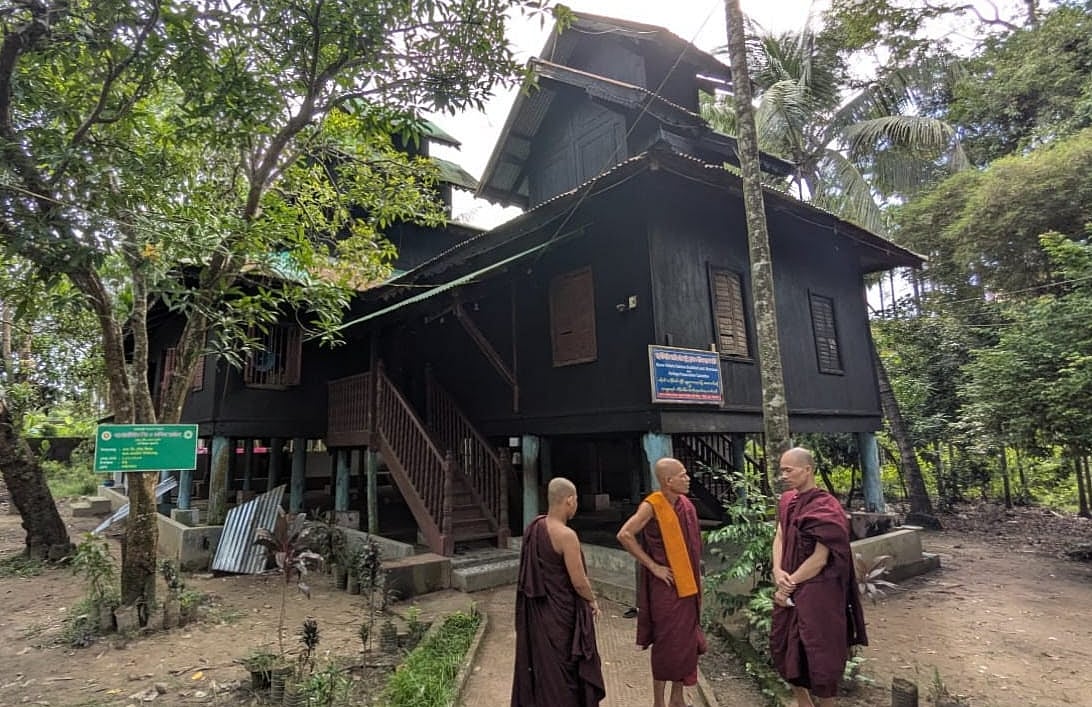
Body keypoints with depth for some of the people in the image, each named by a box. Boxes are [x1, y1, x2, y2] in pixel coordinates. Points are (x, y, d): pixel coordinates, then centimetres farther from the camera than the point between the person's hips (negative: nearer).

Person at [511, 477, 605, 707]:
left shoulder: (533, 528, -3)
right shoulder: (566, 535, -25)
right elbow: (579, 583, -20)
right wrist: (593, 602, -3)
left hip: (537, 611, 7)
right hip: (562, 613, -7)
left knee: (539, 664, 23)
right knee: (564, 668, 12)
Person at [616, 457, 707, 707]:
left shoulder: (685, 505, 4)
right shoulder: (652, 506, -17)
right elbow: (624, 535, -20)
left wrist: (697, 581, 14)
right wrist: (653, 566, -16)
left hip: (687, 585, 7)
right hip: (665, 587, -6)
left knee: (686, 642, 13)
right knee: (666, 644, 3)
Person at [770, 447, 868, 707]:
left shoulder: (825, 508, -18)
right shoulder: (787, 501, 5)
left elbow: (820, 558, -18)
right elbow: (779, 537, 5)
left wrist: (789, 583, -12)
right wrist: (778, 572, -12)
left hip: (817, 591, -7)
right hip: (790, 588, 7)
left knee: (818, 653, 5)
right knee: (785, 647, 15)